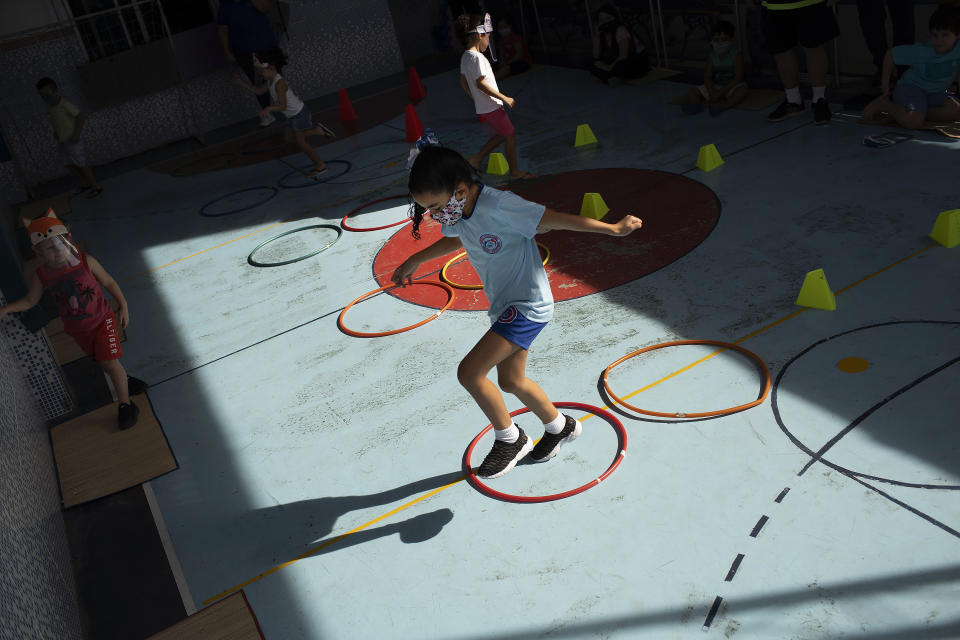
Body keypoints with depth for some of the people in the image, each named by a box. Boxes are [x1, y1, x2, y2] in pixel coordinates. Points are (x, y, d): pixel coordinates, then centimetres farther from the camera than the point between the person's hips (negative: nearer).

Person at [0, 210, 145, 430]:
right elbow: (30, 301, 4)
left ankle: (125, 405, 3)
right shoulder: (41, 275, -10)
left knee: (110, 362, -11)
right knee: (102, 363, 16)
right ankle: (124, 380, 46)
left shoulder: (86, 262, -18)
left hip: (102, 320, -3)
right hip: (78, 330, 3)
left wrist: (123, 306, -5)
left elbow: (109, 283, -6)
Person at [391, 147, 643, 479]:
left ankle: (510, 439, 6)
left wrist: (614, 228, -18)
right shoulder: (458, 213, -3)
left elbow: (556, 219, -24)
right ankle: (559, 427, 46)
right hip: (505, 305, 9)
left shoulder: (499, 207, -28)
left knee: (469, 372, -16)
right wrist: (414, 261, 30)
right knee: (511, 380, 21)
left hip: (528, 304, -9)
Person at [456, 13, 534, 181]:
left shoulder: (465, 57, 10)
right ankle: (515, 171, 10)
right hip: (491, 107, -10)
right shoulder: (476, 57, -19)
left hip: (482, 108, 10)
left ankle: (477, 159, 17)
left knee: (500, 135, 20)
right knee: (510, 135, 1)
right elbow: (480, 83, -24)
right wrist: (504, 98, -20)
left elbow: (463, 82, 17)